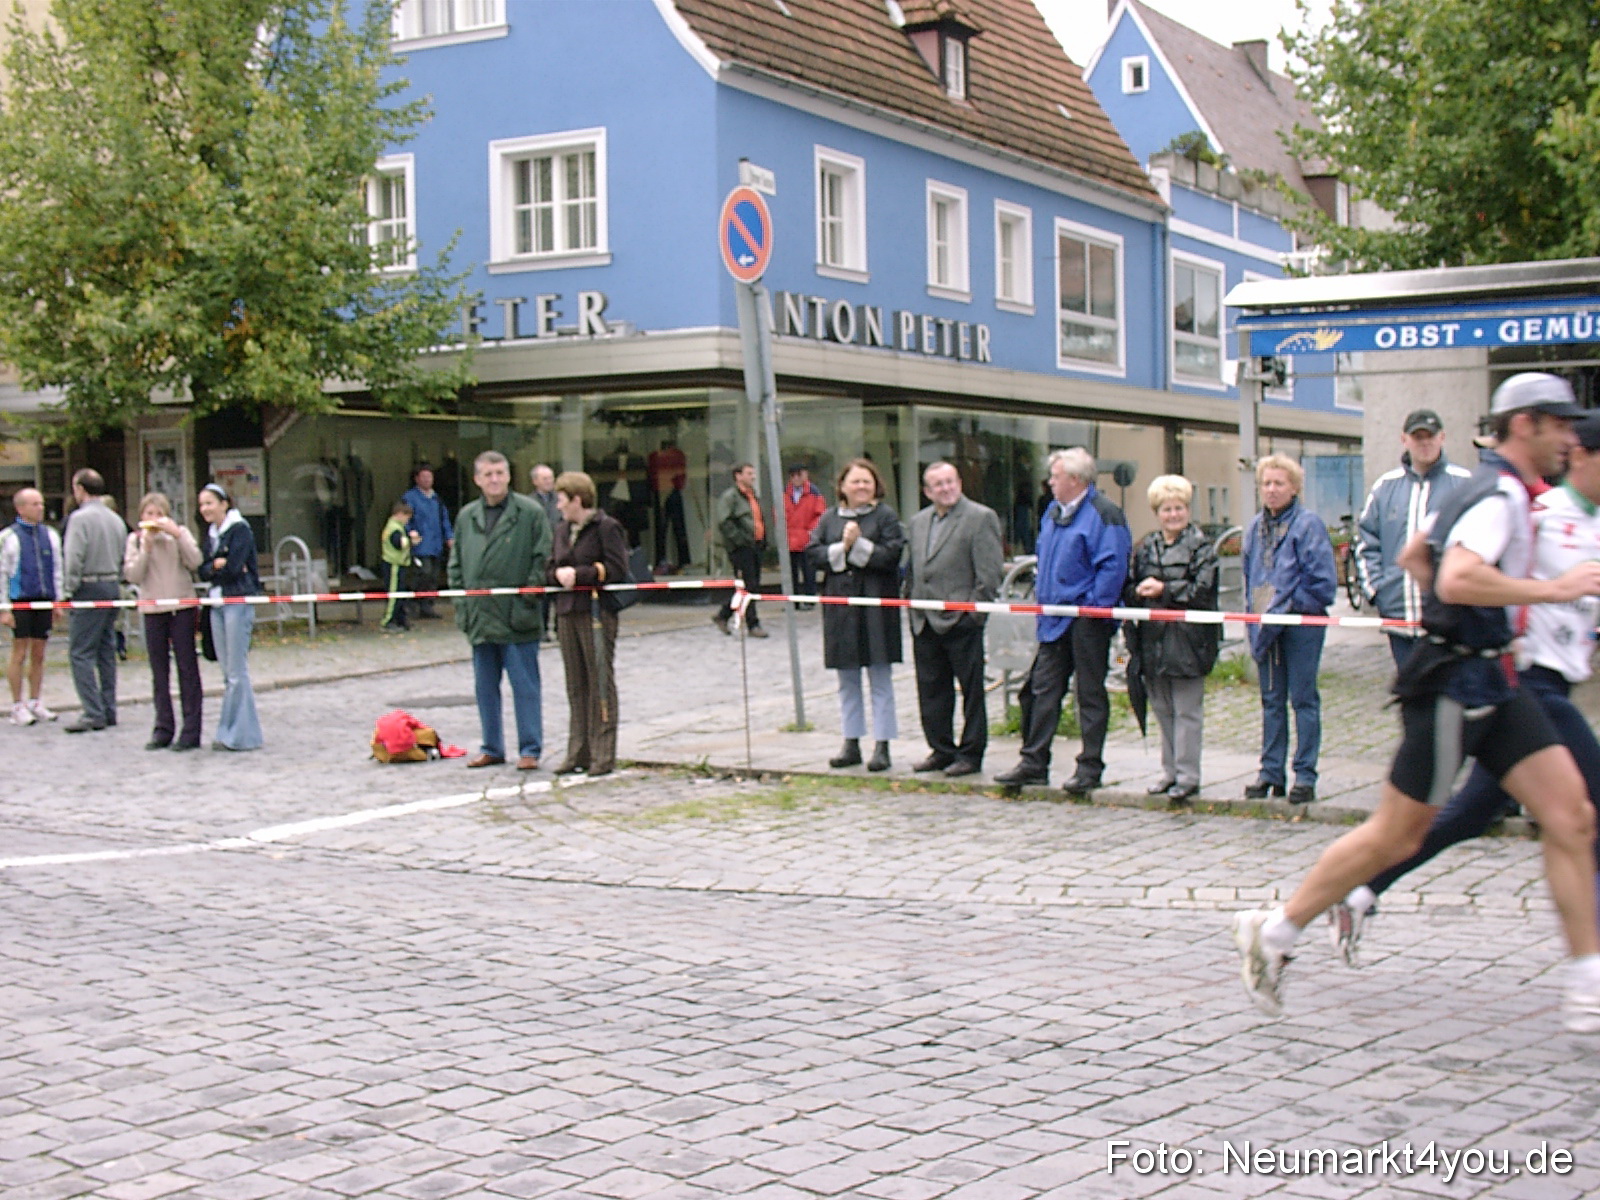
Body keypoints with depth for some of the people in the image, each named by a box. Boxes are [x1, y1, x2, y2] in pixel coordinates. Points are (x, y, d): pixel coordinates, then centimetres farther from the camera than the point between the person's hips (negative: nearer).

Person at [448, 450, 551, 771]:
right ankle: (492, 748, 21)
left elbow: (543, 559, -4)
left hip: (517, 619, -5)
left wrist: (530, 597, -10)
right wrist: (462, 606, 8)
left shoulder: (531, 512, -3)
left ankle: (529, 749, 6)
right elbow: (456, 564, 17)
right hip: (480, 618, 5)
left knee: (525, 685, -1)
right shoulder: (467, 517, 12)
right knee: (485, 687, 12)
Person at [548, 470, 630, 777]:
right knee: (576, 685, 9)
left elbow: (617, 570, -13)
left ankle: (603, 755, 1)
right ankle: (578, 752, 14)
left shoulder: (607, 527, -6)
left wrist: (579, 574, -14)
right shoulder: (562, 529, 17)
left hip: (597, 611, -7)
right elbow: (551, 568, 19)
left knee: (600, 682, -3)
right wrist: (559, 574, -3)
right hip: (568, 612, 7)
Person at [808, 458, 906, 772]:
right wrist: (842, 548, -13)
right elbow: (813, 554, 0)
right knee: (847, 681, 11)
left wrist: (858, 545, -17)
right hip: (840, 607, 4)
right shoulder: (829, 518, 9)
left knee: (881, 679, 1)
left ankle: (882, 747, 5)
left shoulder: (885, 516, -2)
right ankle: (852, 745, 19)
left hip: (876, 607, -4)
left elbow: (891, 555, -13)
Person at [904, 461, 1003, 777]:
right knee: (931, 689, 11)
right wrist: (912, 602, 13)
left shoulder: (981, 518, -5)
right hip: (924, 622, 7)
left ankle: (970, 754, 8)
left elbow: (990, 570, -10)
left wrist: (975, 608, -14)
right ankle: (941, 750, 21)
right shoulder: (919, 521, 16)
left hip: (961, 620, -7)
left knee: (971, 690, 2)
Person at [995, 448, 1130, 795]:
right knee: (1042, 688, 8)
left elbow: (1113, 565, -18)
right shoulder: (1054, 511, 15)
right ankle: (1034, 762, 14)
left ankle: (1090, 767, 8)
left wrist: (1095, 604, -20)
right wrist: (1040, 587, 17)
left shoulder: (1103, 514, -12)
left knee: (1090, 694, 1)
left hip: (1086, 619, -8)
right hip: (1054, 618, 8)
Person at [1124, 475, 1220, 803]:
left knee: (1186, 711, -3)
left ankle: (1187, 776, 1)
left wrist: (1164, 590, -15)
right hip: (1153, 640, 5)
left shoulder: (1201, 547, -2)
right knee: (1163, 709, 11)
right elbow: (1133, 587, 16)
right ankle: (1170, 771, 19)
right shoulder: (1146, 548, 14)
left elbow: (1202, 590, -12)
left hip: (1187, 638, -5)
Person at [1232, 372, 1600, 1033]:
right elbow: (1455, 580, -32)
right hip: (1454, 679, -10)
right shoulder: (1499, 494, -15)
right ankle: (1275, 930, 13)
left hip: (1489, 680, 10)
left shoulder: (1498, 492, 15)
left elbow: (1413, 556, 26)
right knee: (1398, 833, -1)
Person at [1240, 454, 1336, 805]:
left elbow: (1322, 579, -13)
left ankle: (1305, 775, 5)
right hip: (1266, 624, 6)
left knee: (1303, 699, 0)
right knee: (1272, 700, 11)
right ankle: (1271, 771, 18)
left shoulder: (1308, 524, -9)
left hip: (1302, 622, -6)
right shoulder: (1256, 526, 11)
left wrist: (1293, 604, -11)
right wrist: (1253, 610, 9)